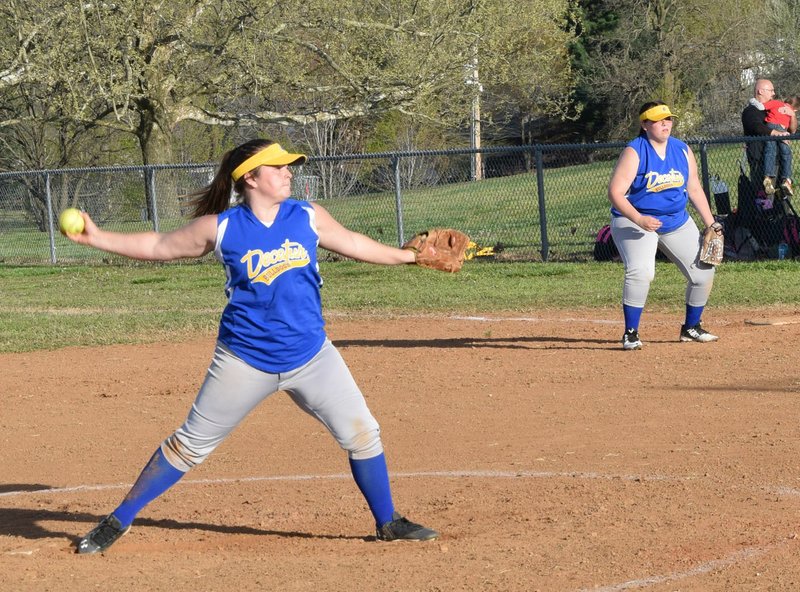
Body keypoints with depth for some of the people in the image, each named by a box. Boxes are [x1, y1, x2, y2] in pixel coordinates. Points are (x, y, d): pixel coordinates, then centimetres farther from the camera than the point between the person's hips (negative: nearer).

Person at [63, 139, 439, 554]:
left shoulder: (308, 218, 1)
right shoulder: (220, 228, -6)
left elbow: (352, 244, 15)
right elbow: (159, 247, 2)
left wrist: (410, 256, 16)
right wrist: (97, 239, -4)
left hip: (311, 356, 3)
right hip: (245, 361, -3)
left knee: (362, 433, -1)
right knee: (190, 444, 2)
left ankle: (388, 523, 18)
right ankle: (117, 522, 13)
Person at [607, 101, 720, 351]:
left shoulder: (682, 150, 2)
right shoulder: (634, 153, -16)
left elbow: (694, 189, 12)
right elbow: (615, 193, -20)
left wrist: (711, 224, 6)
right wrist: (638, 219, -33)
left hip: (677, 222, 6)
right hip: (633, 222, -6)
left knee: (703, 271, 3)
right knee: (641, 272, -28)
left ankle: (691, 328, 23)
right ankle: (630, 334, -15)